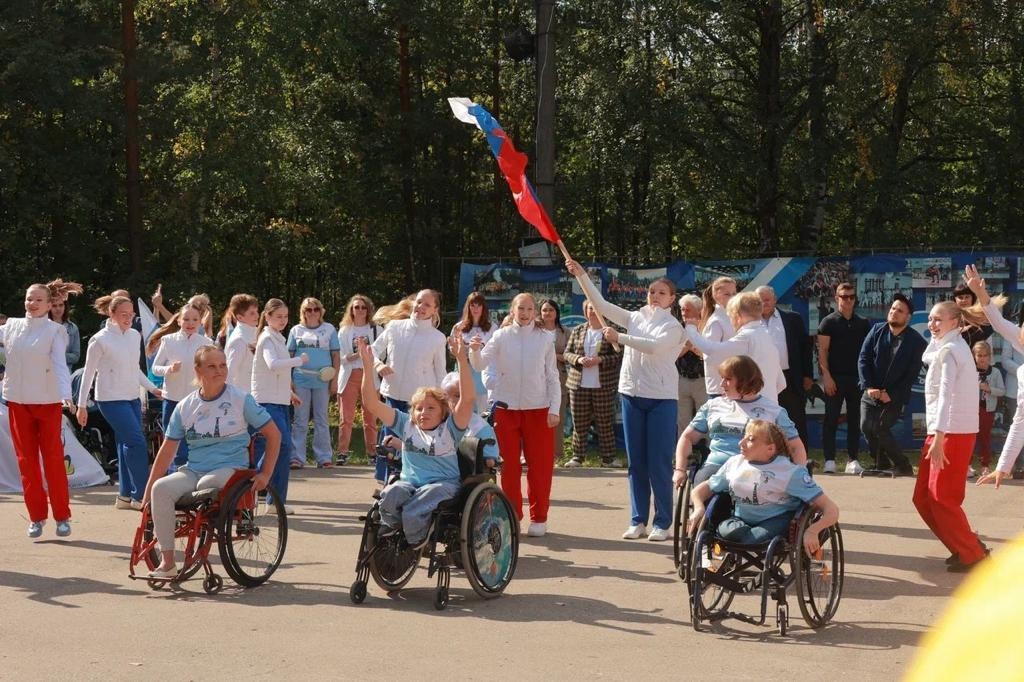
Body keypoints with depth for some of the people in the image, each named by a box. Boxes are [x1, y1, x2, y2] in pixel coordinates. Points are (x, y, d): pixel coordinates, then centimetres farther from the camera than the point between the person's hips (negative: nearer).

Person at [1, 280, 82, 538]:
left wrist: (66, 394, -30)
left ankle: (62, 516, 6)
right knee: (26, 459, 5)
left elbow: (60, 364, -16)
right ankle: (36, 516, 12)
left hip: (47, 401, -4)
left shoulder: (54, 330, -7)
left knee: (53, 459, -1)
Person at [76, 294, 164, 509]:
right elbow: (89, 373, -4)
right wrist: (81, 405, -3)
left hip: (133, 398, 6)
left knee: (127, 445, 7)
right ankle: (142, 495, -8)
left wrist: (152, 388, 8)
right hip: (111, 400, -6)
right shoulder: (100, 340, -9)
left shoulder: (135, 336, 8)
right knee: (137, 443, -14)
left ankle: (125, 496, 15)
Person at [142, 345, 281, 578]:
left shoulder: (241, 400, -1)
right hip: (192, 470, 3)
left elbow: (273, 435, 2)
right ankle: (166, 563, -24)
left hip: (230, 469, -3)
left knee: (206, 484, -36)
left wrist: (265, 474, -6)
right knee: (161, 488, -26)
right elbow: (167, 450, 8)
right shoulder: (185, 407, 8)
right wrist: (147, 494, 5)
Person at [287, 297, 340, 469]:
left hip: (322, 380, 0)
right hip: (301, 380, 0)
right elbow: (289, 356, 8)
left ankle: (324, 457, 9)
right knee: (300, 421, 2)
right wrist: (289, 380, 0)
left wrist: (334, 379, -2)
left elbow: (336, 356, 5)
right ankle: (297, 457, 4)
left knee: (321, 420, 5)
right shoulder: (296, 330, 8)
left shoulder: (329, 329, 6)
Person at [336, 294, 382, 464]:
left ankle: (372, 453, 7)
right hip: (349, 376, 0)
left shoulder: (376, 330, 9)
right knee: (346, 417, -4)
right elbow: (340, 357, 3)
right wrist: (355, 355, -13)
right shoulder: (344, 331, 11)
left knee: (370, 418, 3)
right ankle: (343, 452, -3)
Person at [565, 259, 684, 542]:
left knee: (659, 463, -3)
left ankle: (662, 522, 5)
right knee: (636, 462, 8)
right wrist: (581, 275, 1)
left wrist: (619, 337, -22)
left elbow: (654, 346, -23)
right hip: (632, 394, 5)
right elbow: (600, 305, 8)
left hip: (661, 398, -5)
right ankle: (638, 520, 14)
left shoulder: (673, 326, -4)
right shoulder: (636, 317, 11)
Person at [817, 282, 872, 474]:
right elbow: (822, 350, -3)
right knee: (831, 419, -3)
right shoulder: (829, 322, 2)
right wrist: (826, 376, -12)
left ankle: (853, 460, 10)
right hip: (835, 377, -3)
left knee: (855, 420, 5)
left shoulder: (863, 323, 11)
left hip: (856, 378, 3)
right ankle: (829, 460, -1)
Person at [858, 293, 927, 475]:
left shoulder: (917, 341, -9)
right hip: (872, 391, 4)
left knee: (880, 428, -15)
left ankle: (903, 466, -2)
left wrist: (892, 395, -15)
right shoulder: (877, 330, 0)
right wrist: (868, 387, -13)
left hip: (895, 396, -4)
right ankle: (881, 464, 16)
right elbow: (863, 359, -2)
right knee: (866, 426, -2)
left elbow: (912, 374, -9)